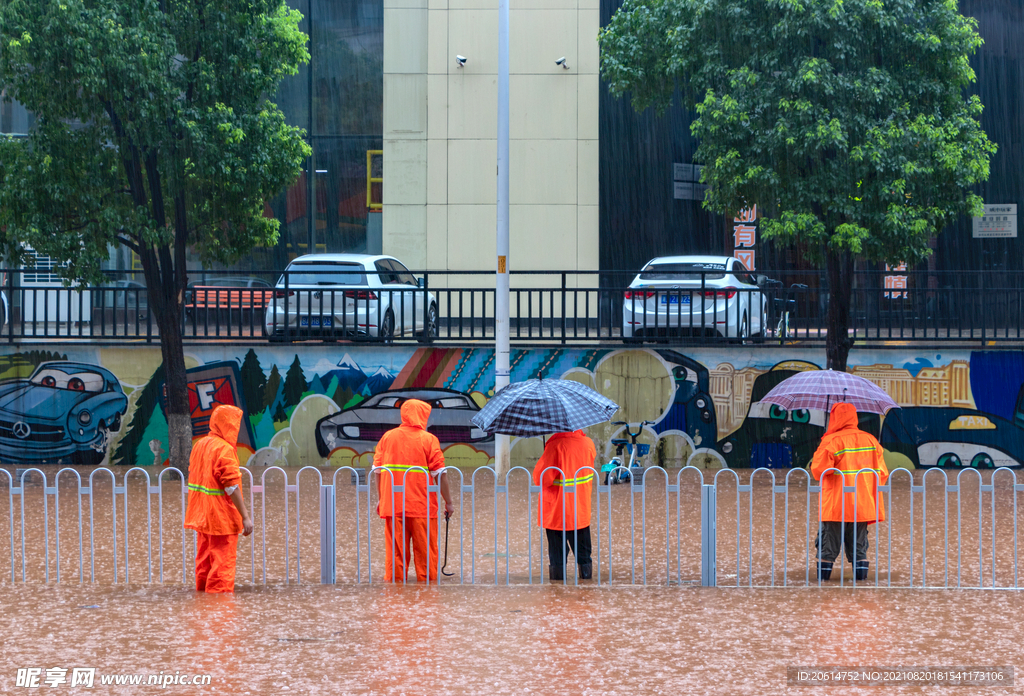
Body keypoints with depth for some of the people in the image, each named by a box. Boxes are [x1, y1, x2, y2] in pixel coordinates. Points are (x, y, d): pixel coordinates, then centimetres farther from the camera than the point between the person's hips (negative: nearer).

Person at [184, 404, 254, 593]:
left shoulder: (199, 445, 9)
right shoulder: (225, 450, -17)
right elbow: (232, 487, -21)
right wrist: (245, 516, -19)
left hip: (202, 517, 8)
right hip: (222, 518, -8)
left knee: (204, 560, 16)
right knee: (222, 563, -3)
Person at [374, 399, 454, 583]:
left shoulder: (387, 437, 6)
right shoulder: (429, 439, -3)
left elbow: (377, 470, 7)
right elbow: (439, 473, -5)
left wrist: (381, 498, 16)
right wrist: (448, 502, 1)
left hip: (393, 504, 3)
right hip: (422, 505, -3)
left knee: (395, 548, 6)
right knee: (424, 548, 4)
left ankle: (393, 581, 7)